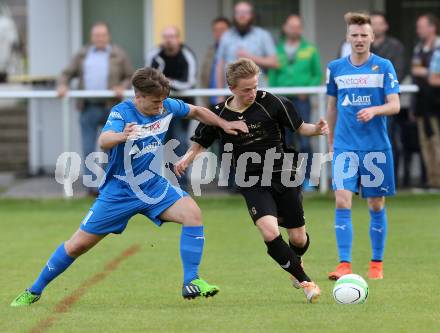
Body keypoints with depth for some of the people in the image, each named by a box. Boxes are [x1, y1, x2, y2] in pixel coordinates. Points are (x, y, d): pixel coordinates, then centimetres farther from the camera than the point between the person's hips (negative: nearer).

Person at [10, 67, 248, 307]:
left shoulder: (167, 106, -7)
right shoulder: (122, 112, -22)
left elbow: (197, 112, 14)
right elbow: (103, 141, -41)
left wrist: (224, 124, 4)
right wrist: (121, 136, -62)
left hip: (154, 186, 4)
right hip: (119, 191, -4)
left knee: (192, 213, -23)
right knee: (78, 245, 1)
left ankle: (191, 282, -17)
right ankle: (34, 291, 20)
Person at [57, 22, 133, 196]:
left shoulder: (118, 55, 6)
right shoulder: (83, 55, 12)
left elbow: (130, 77, 5)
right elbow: (67, 73, 13)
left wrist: (122, 87, -13)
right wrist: (62, 85, -7)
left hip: (111, 108, -2)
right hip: (89, 108, 2)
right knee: (88, 149, -3)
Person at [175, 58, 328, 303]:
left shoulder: (269, 102, -8)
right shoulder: (219, 115, -3)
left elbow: (299, 127, 1)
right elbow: (200, 144, 11)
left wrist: (317, 129, -20)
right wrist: (187, 159, -9)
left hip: (283, 176, 0)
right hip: (252, 184, 0)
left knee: (299, 239, 4)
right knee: (270, 232, -24)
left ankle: (294, 264, 43)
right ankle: (304, 281, -8)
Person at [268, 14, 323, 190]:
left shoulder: (309, 50, 8)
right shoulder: (277, 49, 10)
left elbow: (318, 75, 8)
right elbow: (272, 75, 10)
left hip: (301, 99, -2)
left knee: (304, 141, -9)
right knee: (285, 141, 3)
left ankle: (307, 178, -5)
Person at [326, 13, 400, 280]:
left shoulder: (384, 67, -2)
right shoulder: (336, 68, 5)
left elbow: (395, 105, -7)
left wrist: (374, 110, -27)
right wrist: (331, 140, 19)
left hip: (377, 146, -1)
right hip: (345, 146, 1)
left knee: (376, 205, 6)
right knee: (342, 202, -13)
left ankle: (377, 264, 19)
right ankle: (345, 264, -13)